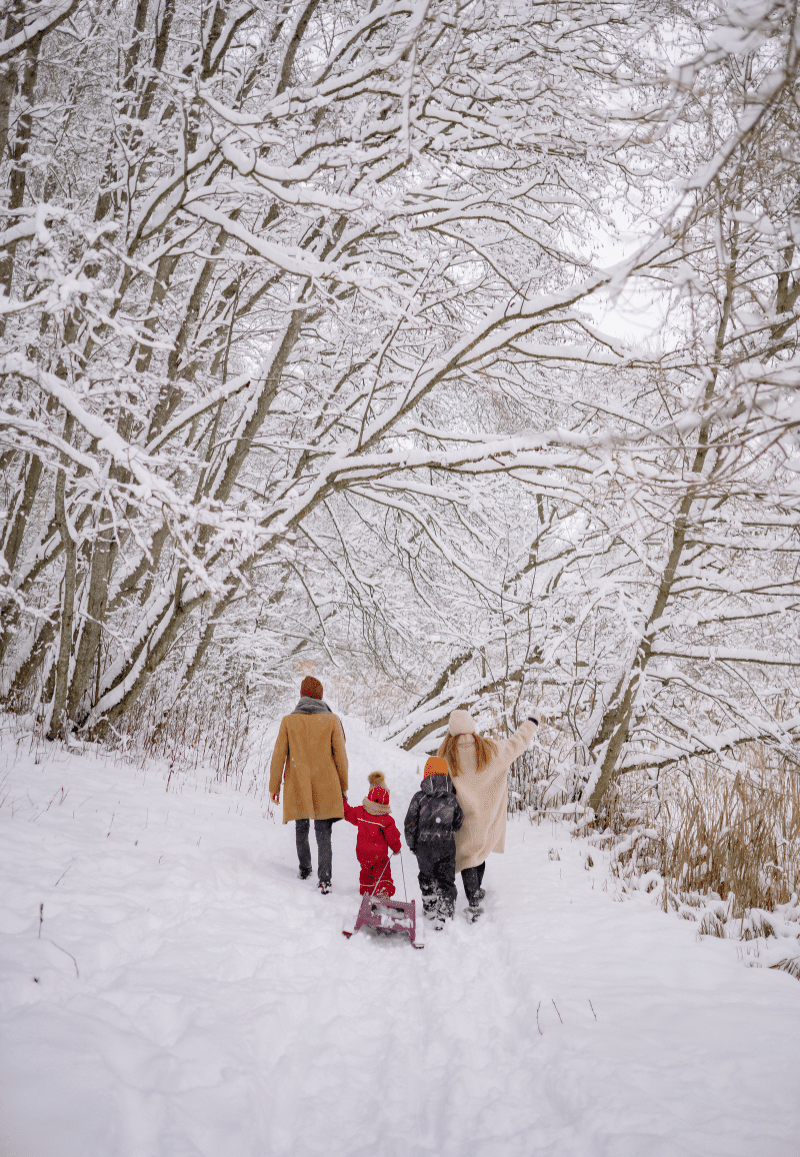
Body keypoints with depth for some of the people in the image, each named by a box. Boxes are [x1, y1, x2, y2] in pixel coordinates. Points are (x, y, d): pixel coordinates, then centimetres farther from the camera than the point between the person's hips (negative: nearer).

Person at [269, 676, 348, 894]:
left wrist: (274, 786, 11)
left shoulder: (289, 721, -1)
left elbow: (278, 756, 1)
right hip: (325, 788, -1)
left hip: (297, 786, 1)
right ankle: (325, 879, -9)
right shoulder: (331, 720, -3)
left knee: (301, 830, 20)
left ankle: (305, 871, 30)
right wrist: (343, 787, 10)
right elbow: (340, 756, 0)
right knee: (323, 834, 1)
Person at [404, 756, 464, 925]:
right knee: (446, 880, 5)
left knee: (426, 877, 19)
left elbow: (410, 823, -6)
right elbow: (458, 822, 10)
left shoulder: (419, 797, -8)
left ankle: (429, 910, 29)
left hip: (424, 846, 0)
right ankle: (444, 916, -3)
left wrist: (412, 844, 7)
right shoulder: (452, 799, -1)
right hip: (447, 845, 0)